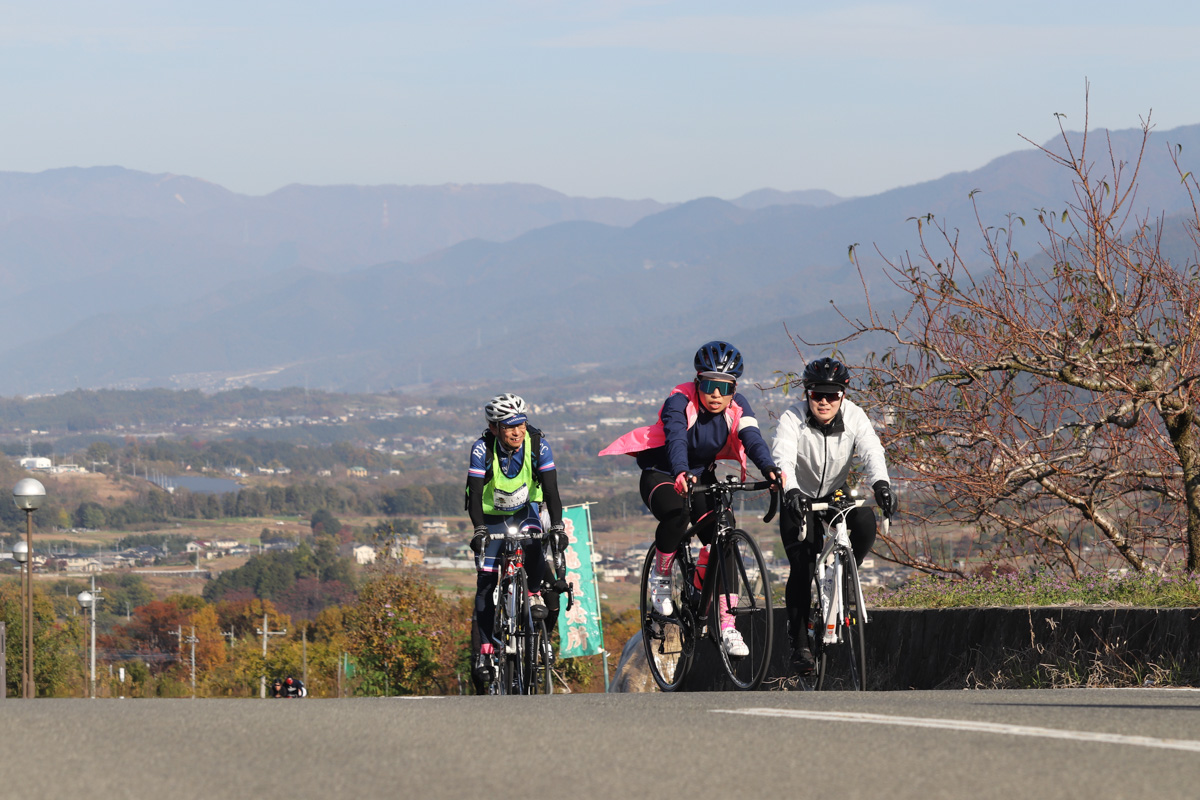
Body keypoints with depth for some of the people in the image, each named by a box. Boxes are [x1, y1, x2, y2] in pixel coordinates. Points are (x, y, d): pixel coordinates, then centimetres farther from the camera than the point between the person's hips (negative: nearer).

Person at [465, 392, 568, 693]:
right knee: (486, 583, -7)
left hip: (525, 511, 0)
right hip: (492, 515, 0)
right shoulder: (482, 449, -25)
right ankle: (486, 651, -2)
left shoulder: (538, 445, -22)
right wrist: (479, 531, -45)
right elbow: (474, 494, -30)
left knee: (533, 543, -33)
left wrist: (557, 527, -39)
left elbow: (551, 490, -24)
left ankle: (536, 595, -8)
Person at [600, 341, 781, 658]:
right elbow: (676, 439, -42)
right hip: (661, 475, -4)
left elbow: (753, 439, -28)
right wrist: (681, 473, -62)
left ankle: (727, 627, -12)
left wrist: (768, 468, -50)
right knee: (676, 515, -37)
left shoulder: (737, 406, -13)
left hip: (703, 477, 4)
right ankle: (660, 576, -8)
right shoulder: (680, 402, -25)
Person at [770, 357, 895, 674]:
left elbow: (872, 452, -31)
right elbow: (782, 458, -38)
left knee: (865, 523, -29)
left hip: (837, 494, 2)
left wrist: (881, 484, -52)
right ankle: (799, 644, -5)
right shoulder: (792, 419, -23)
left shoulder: (854, 417, -17)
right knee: (802, 568, -15)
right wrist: (792, 492, -58)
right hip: (799, 498, -2)